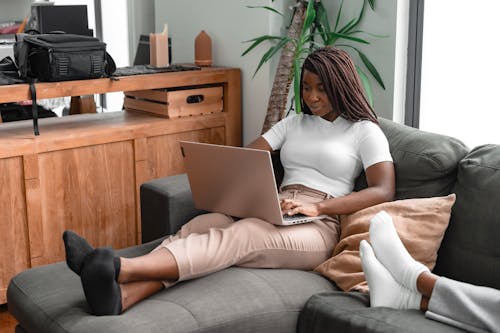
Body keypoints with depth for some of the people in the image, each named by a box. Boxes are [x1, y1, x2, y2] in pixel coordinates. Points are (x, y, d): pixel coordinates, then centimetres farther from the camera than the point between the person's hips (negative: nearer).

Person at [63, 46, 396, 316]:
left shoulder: (364, 131, 7)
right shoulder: (294, 123, 23)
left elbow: (384, 192, -7)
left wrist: (316, 206, -18)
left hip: (318, 228, -5)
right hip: (273, 217, 5)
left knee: (240, 235, -35)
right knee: (202, 224, -28)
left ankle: (119, 269, -56)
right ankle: (121, 294, -52)